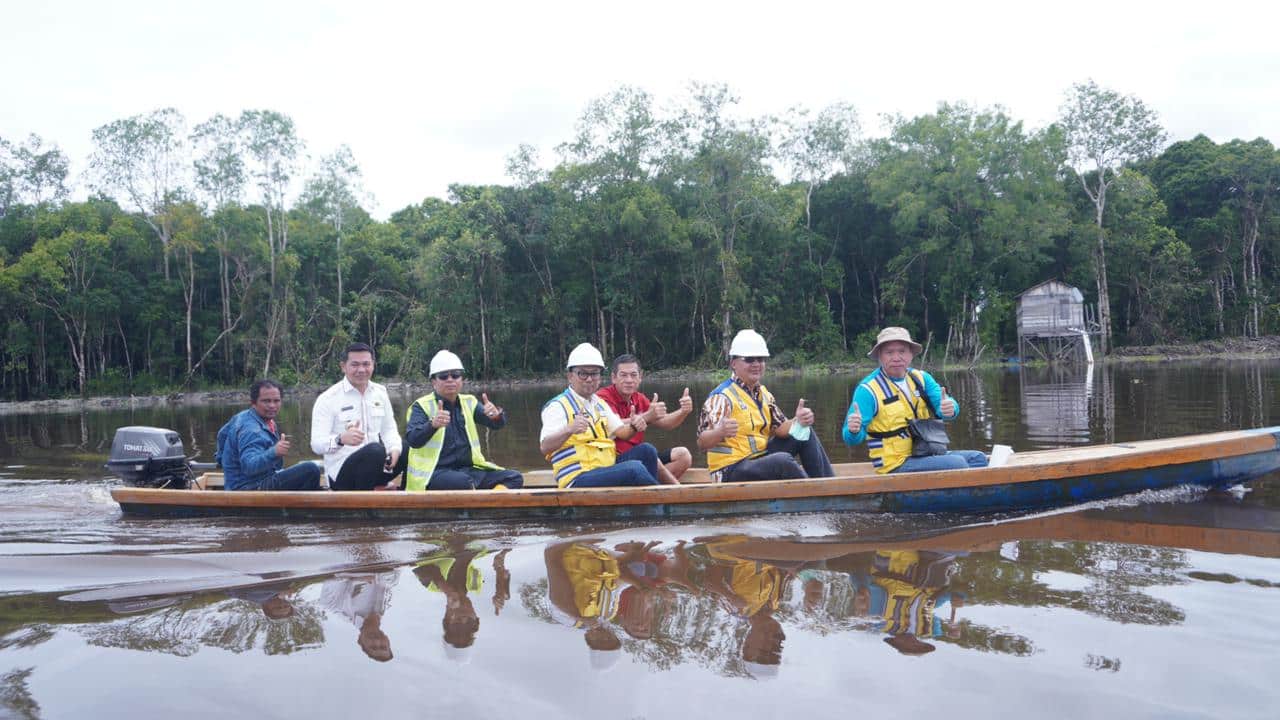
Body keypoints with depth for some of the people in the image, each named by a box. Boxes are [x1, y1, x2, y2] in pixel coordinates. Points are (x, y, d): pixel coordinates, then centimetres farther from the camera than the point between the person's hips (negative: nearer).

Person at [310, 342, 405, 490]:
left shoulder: (380, 392, 9)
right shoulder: (327, 399, -8)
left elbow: (388, 429, 12)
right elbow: (317, 444, -15)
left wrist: (394, 449, -12)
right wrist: (341, 439, -38)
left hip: (376, 466, 6)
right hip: (341, 472, -6)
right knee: (375, 450, -34)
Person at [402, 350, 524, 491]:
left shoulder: (468, 402, 13)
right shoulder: (422, 406, -3)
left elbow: (498, 424, 3)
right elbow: (412, 440, -18)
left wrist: (496, 415, -22)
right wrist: (432, 425, -39)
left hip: (468, 469, 6)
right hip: (433, 472, -6)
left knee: (514, 478, -10)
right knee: (463, 482, -37)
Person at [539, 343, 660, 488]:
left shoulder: (599, 404, 20)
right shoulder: (558, 406, -7)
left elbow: (619, 431, 19)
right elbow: (544, 448, -19)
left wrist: (633, 427, -5)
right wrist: (569, 430, -37)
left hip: (607, 469, 9)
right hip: (578, 480, -9)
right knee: (634, 468, -28)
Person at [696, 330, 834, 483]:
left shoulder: (763, 394, 12)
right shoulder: (722, 397, -15)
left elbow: (780, 427, 9)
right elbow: (702, 442, -24)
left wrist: (798, 422, -13)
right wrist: (721, 432, -46)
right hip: (731, 472, -9)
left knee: (805, 433, 9)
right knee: (783, 461, -33)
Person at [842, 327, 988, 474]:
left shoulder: (921, 378, 9)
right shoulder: (868, 390, -11)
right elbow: (852, 438, -13)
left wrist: (950, 408, -30)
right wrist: (854, 431, -38)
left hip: (926, 455, 7)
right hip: (896, 465, -7)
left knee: (977, 458, 1)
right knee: (956, 464, -21)